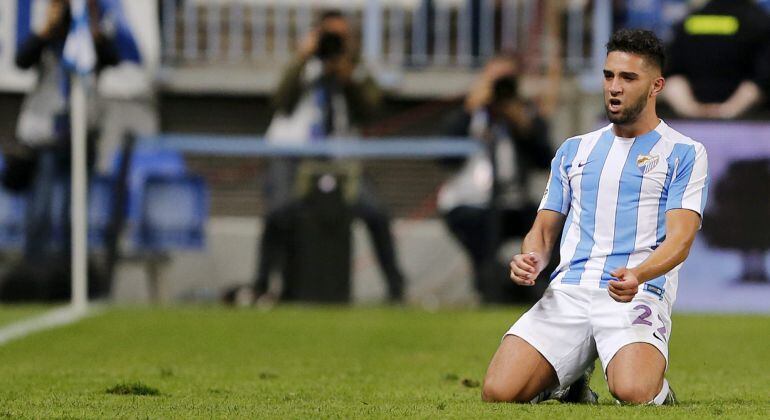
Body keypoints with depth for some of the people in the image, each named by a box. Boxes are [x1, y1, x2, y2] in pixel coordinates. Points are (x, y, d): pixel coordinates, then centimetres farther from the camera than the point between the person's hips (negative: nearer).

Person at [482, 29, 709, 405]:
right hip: (567, 291, 4)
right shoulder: (574, 150, 22)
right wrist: (530, 260, -4)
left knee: (632, 392, -34)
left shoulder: (684, 153, 6)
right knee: (498, 392, -19)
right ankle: (569, 382, 13)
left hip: (638, 295, -4)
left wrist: (638, 275, -27)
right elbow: (545, 226, 22)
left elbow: (680, 237, -6)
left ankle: (656, 386, 4)